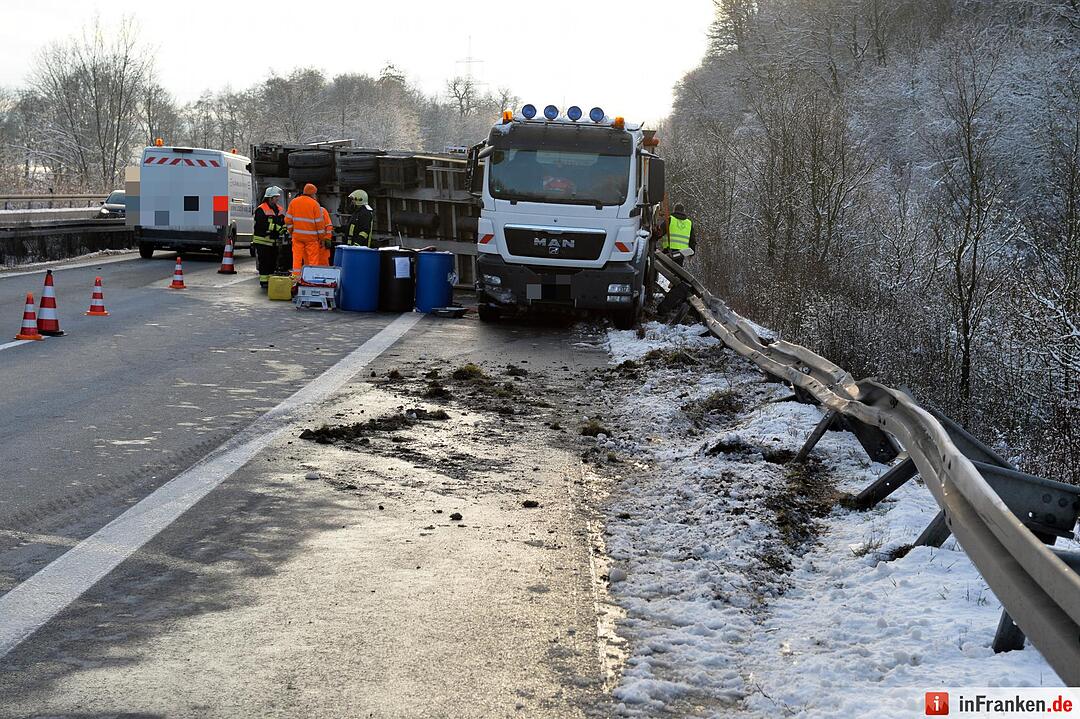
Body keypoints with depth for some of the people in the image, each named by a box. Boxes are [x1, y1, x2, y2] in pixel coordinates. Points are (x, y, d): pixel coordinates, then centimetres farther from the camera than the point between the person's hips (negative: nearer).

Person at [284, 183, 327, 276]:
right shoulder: (314, 204, -7)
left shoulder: (294, 202, 5)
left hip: (297, 235, 4)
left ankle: (295, 278, 7)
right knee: (313, 259, 1)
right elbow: (319, 222, -5)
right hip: (311, 237, -4)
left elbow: (288, 220, 7)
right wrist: (321, 238, 2)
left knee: (297, 258, 7)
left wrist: (291, 232, 18)